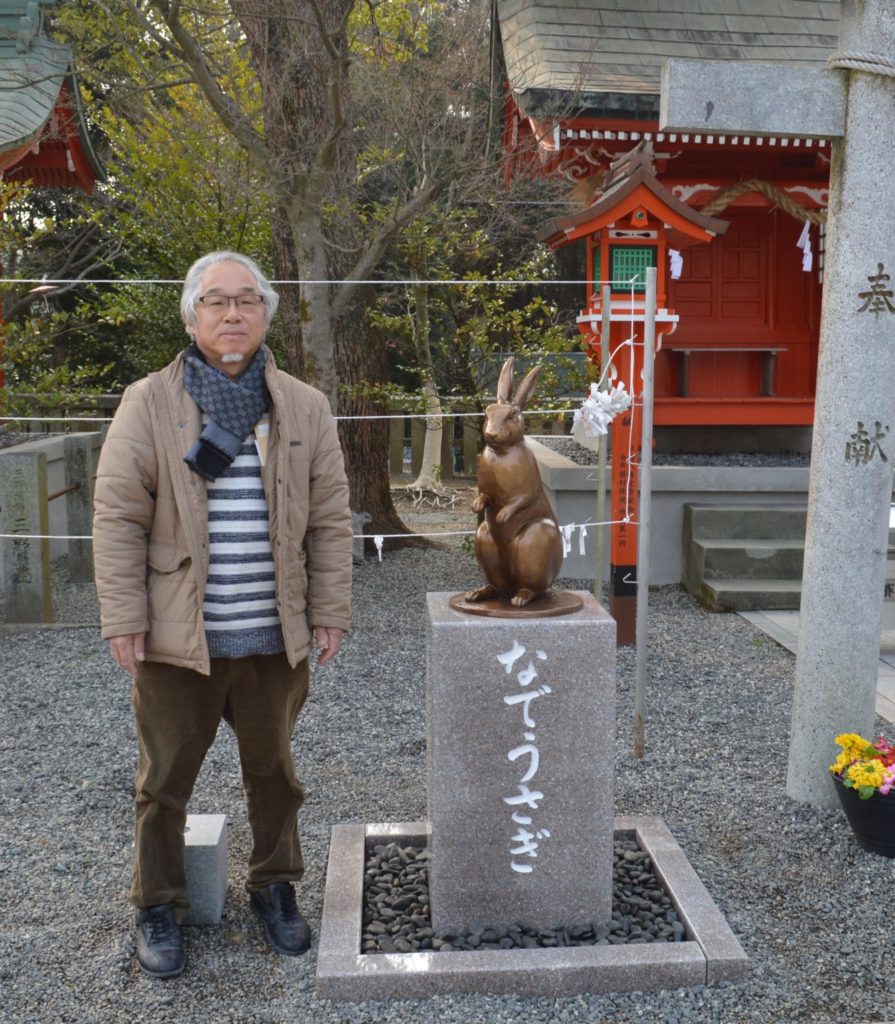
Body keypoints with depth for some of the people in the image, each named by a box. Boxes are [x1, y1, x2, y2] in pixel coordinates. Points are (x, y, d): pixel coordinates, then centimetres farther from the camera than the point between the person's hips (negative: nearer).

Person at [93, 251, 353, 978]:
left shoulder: (305, 408, 4)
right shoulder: (148, 404, -2)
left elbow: (330, 520, 4)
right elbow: (118, 517, -4)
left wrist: (330, 612, 1)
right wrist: (124, 618, -8)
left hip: (276, 640, 2)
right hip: (178, 639, -1)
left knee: (275, 775, 17)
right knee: (165, 782, 12)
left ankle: (275, 888, 38)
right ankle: (159, 909, 32)